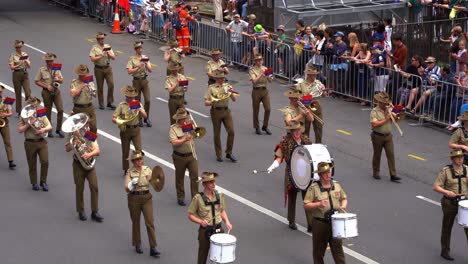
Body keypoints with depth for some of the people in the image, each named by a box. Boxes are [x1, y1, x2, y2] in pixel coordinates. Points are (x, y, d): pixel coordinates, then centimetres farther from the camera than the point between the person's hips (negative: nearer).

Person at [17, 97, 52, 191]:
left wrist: (43, 129, -19)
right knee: (32, 165, 6)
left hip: (42, 142, 1)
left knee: (45, 162, -9)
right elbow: (20, 130, -7)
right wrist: (29, 123, -17)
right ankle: (34, 183, 20)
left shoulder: (42, 115, 7)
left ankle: (43, 181, 7)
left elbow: (49, 127, 1)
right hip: (30, 143, -1)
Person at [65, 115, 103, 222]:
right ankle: (81, 211, 18)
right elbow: (67, 149, -5)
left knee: (94, 187, -7)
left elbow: (97, 151, -4)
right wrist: (73, 143, -22)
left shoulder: (91, 135, 5)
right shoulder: (73, 134, 0)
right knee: (79, 188, 5)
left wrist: (89, 154, -23)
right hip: (78, 164, -2)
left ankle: (94, 212, -1)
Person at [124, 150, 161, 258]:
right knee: (135, 222, 11)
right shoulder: (130, 172, -5)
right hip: (134, 198, -1)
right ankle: (137, 245, 29)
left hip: (146, 197, 1)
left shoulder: (147, 169, 2)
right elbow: (127, 188, -11)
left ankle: (153, 248, -4)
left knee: (150, 222, -4)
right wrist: (131, 184, -32)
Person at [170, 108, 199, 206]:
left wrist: (192, 126, -8)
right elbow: (174, 142, -20)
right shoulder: (173, 128, -9)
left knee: (195, 176, -2)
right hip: (179, 157, -3)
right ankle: (180, 198, 23)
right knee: (179, 178, 10)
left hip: (191, 155, 3)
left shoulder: (189, 124, 7)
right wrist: (185, 140, -31)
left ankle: (195, 197, 6)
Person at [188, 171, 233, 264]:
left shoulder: (219, 196, -1)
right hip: (205, 231, -3)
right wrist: (201, 221, -22)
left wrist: (227, 222, -3)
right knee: (203, 256, 9)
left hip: (218, 229, 3)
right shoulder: (198, 198, -13)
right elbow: (190, 215, -6)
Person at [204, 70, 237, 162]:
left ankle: (229, 153, 8)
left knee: (231, 131, -5)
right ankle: (218, 154, 15)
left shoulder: (227, 86, 7)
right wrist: (213, 101, -24)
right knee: (217, 134, 4)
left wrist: (231, 92, -14)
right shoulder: (211, 88, -4)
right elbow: (206, 103, -6)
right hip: (216, 111, -3)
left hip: (226, 111, 3)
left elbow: (234, 99, 4)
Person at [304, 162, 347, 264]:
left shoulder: (336, 185, 6)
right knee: (319, 251, 10)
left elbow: (344, 198, 19)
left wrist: (343, 206, -2)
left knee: (338, 249, 2)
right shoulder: (313, 188, -8)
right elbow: (306, 206, -10)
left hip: (335, 222, 3)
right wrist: (319, 204, -24)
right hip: (320, 224, -3)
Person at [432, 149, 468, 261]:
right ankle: (445, 251, 26)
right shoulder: (445, 171, -11)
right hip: (450, 203, -3)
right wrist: (447, 192, -28)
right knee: (447, 227, 11)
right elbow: (435, 187, -12)